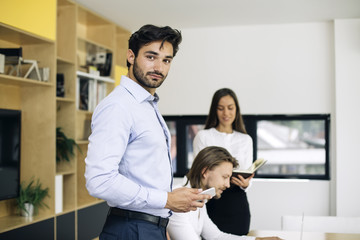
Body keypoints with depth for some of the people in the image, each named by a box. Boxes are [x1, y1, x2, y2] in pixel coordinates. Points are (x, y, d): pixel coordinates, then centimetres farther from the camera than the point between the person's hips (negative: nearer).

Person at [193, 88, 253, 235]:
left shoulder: (246, 140, 11)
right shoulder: (203, 136, 2)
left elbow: (248, 176, 11)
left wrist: (245, 184, -12)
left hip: (238, 205, 3)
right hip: (212, 205, -3)